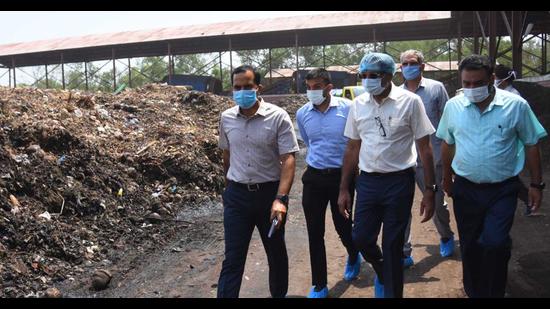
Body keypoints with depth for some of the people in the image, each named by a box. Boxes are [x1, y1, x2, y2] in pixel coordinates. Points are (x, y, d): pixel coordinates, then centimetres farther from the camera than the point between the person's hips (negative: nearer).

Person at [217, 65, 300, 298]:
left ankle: (279, 294, 39)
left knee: (276, 252, 17)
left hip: (270, 192, -1)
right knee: (232, 258, 2)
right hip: (237, 195, 2)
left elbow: (288, 159, -15)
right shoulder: (226, 118, 1)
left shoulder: (278, 117, -11)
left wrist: (281, 198, -25)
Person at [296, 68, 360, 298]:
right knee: (315, 233, 4)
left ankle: (353, 257, 46)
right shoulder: (302, 113, 1)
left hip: (342, 176, -2)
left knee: (343, 226, 11)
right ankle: (319, 286, 18)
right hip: (313, 178, 3)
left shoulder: (348, 108, -11)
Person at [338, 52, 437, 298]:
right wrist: (343, 189, 9)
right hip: (367, 181, 4)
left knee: (392, 245, 5)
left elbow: (425, 149, -5)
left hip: (399, 182, -3)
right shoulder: (358, 104, 3)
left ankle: (392, 290, 27)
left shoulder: (410, 102, -8)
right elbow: (352, 149, 10)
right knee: (360, 238, 7)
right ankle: (382, 272, 39)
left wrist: (430, 191, -8)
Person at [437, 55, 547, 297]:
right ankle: (473, 291, 34)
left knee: (495, 243, -13)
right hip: (465, 189, 3)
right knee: (469, 246, 13)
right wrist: (447, 178, 16)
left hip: (502, 191, -2)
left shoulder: (516, 105, -9)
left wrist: (536, 184, 0)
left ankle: (494, 292, 11)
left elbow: (531, 145, -1)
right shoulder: (453, 106, -3)